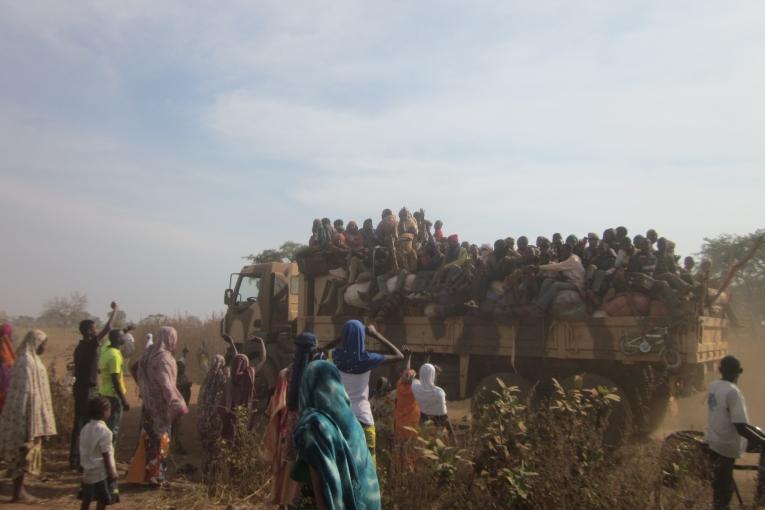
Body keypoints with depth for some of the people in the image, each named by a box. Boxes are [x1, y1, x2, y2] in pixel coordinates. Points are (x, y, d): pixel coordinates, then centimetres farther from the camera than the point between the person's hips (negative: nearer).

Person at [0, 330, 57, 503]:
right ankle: (18, 492, 4)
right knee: (25, 452, -2)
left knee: (24, 453, 13)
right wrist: (31, 421, -22)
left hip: (32, 414, 9)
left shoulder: (31, 360, 12)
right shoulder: (26, 362, -17)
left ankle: (19, 490, 19)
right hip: (27, 413, -9)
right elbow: (25, 391, -21)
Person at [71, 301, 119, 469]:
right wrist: (115, 310, -7)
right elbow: (108, 328, -18)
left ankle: (75, 459, 16)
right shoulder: (90, 345, -13)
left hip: (80, 388, 9)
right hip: (87, 389, -9)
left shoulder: (81, 347, 12)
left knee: (79, 424, 12)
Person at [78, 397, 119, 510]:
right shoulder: (104, 431, -19)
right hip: (101, 472, -7)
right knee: (102, 500, 2)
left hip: (88, 470, 8)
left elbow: (83, 451, 10)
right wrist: (111, 471, -12)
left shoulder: (85, 429, 4)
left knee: (86, 499, 16)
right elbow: (106, 455, -18)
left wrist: (85, 466, 19)